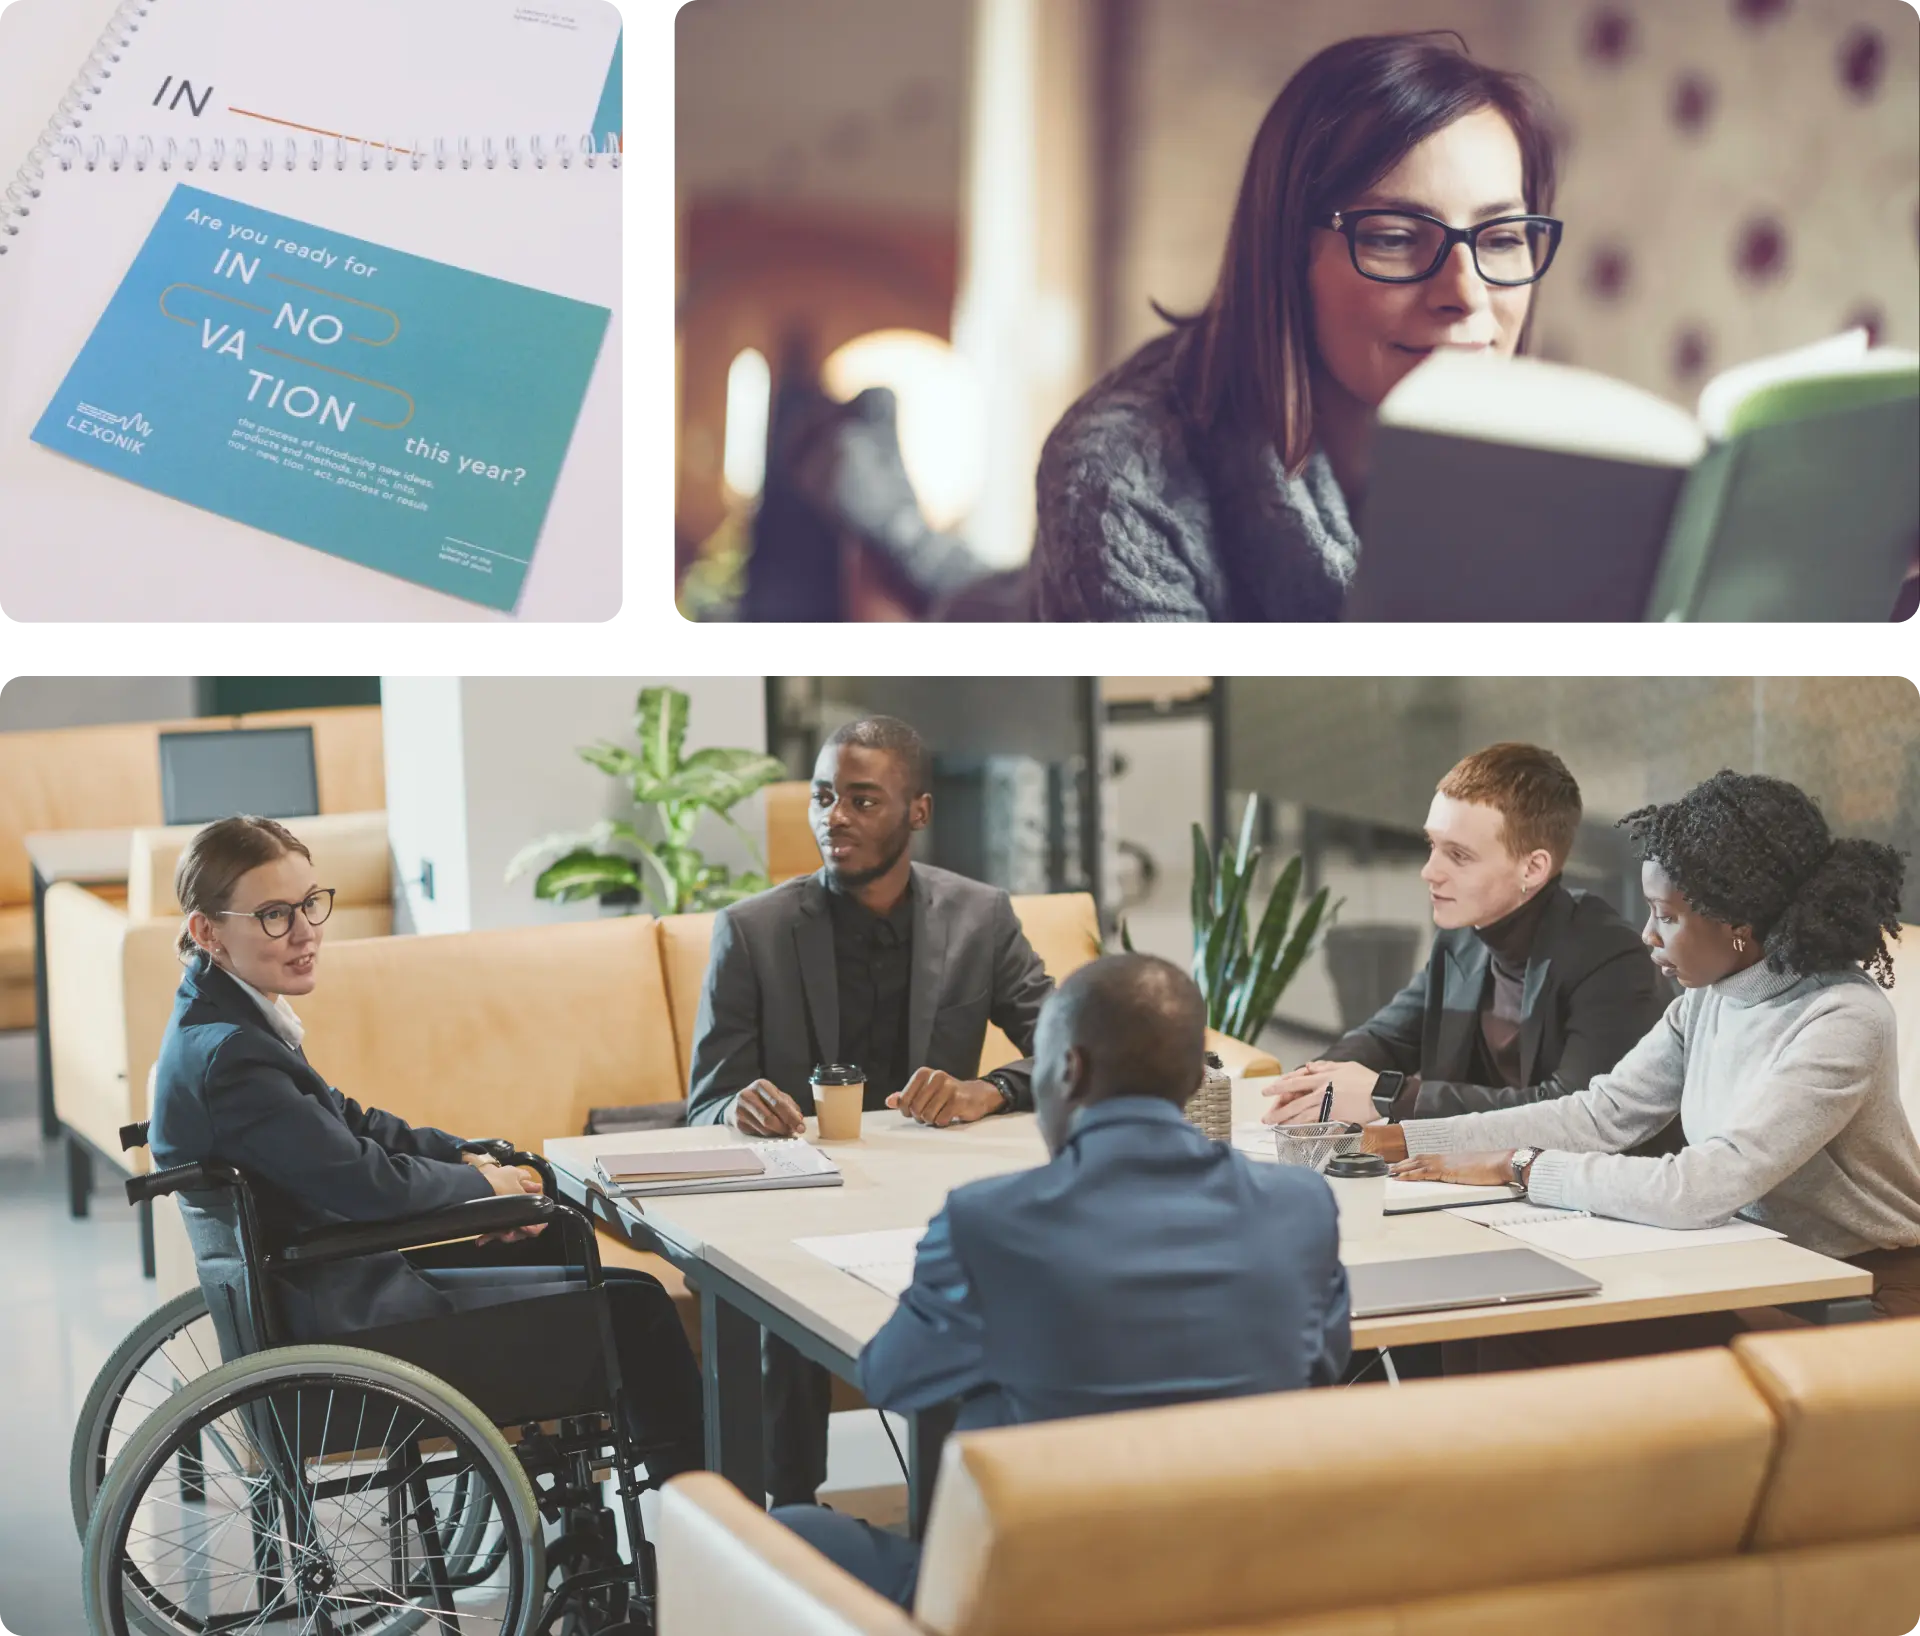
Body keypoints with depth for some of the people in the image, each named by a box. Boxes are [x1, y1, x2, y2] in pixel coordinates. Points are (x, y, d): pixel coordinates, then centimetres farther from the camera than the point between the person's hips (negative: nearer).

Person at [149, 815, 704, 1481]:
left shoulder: (218, 1019, 5)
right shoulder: (230, 1057, -26)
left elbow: (343, 1121, 15)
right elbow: (363, 1182, -24)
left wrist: (465, 1158, 4)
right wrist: (484, 1184, -7)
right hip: (338, 1320, -11)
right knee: (631, 1305, -4)